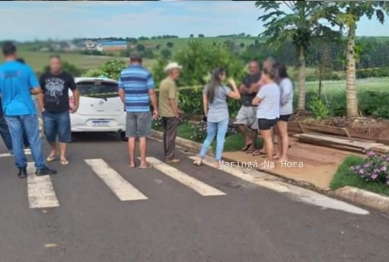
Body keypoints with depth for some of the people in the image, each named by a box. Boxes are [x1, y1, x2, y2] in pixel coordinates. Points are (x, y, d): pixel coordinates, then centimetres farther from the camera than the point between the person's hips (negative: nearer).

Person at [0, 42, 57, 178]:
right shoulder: (25, 68, -9)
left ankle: (21, 169, 14)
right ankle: (40, 167, 10)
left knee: (16, 141, 9)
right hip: (27, 109, -2)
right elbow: (37, 90, -8)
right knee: (34, 139, 5)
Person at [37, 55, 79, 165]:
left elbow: (75, 91, 8)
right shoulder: (44, 77, 2)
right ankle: (53, 152, 32)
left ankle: (62, 156, 10)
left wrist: (76, 105, 7)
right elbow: (40, 93, 9)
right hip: (48, 112, 2)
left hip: (63, 112, -2)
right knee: (49, 134, 9)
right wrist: (42, 108, 3)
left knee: (63, 134, 1)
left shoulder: (67, 77, -2)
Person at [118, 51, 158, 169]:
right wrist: (155, 108, 1)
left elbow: (121, 92, 8)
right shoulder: (146, 73, -7)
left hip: (130, 109, 3)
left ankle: (132, 162, 13)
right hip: (143, 109, -3)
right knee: (142, 136, 3)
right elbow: (152, 93, -7)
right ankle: (143, 162, 7)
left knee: (131, 136, 8)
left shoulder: (123, 73, 4)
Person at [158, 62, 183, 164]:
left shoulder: (163, 82, 13)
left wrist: (177, 110, 19)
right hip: (170, 114, -9)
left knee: (166, 134, 15)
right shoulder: (171, 83, -17)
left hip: (164, 113, 9)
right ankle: (170, 157, 1)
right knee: (171, 136, -3)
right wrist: (176, 114, -15)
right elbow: (172, 101, -20)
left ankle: (166, 154, 23)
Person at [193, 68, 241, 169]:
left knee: (209, 138, 17)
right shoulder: (223, 88, -10)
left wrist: (206, 115, 14)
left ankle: (200, 159, 17)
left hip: (211, 117, 5)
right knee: (220, 139, 2)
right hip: (222, 117, -4)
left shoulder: (207, 87, 3)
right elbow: (237, 96, -8)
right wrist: (233, 84, 1)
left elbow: (205, 103, 5)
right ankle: (217, 162, 4)